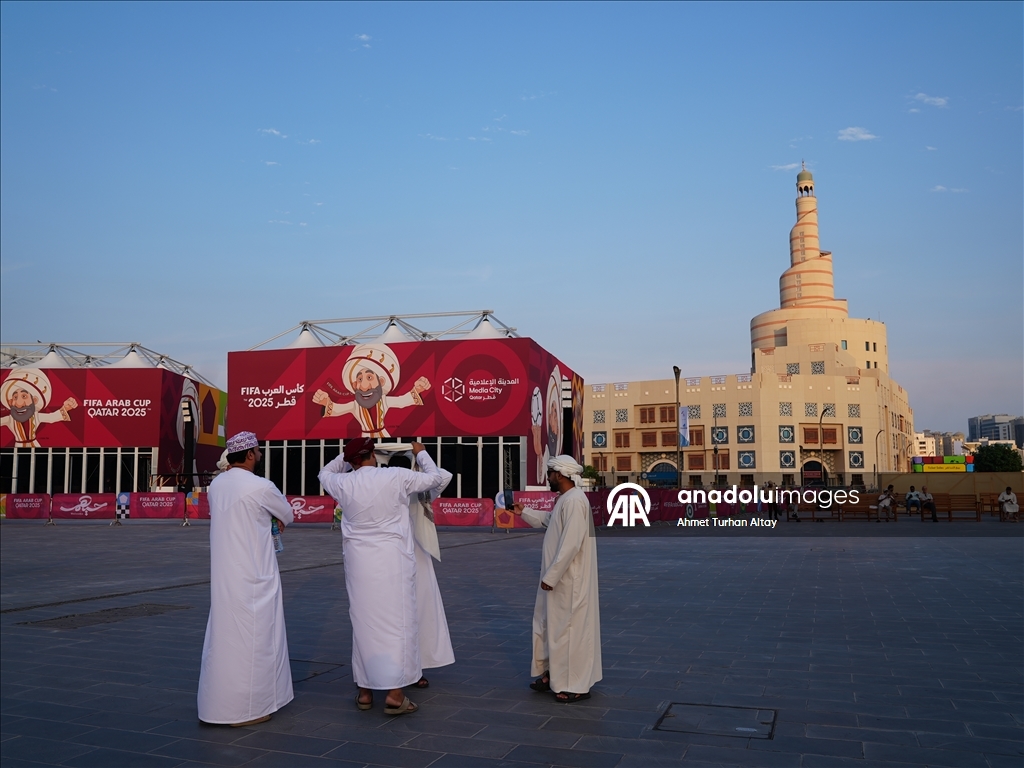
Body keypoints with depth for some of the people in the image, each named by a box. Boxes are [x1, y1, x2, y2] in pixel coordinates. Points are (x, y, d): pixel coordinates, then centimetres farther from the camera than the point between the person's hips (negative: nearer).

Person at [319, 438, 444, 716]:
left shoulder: (343, 483, 1)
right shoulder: (397, 477, -7)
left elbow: (325, 473, 25)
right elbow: (434, 478, 6)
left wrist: (347, 457, 30)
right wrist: (421, 453, 21)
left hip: (359, 561, 3)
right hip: (392, 559, -3)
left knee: (363, 622, 12)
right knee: (396, 621, 1)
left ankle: (365, 691, 21)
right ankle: (394, 694, 0)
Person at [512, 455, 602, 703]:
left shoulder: (574, 500, -22)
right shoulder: (565, 499, 11)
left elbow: (570, 545, -27)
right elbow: (549, 520, 32)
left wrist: (550, 577, -24)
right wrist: (523, 512, 26)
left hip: (568, 580, -10)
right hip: (559, 577, 10)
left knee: (571, 628, -1)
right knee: (550, 625, 18)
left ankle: (577, 685, 10)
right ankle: (554, 674, 30)